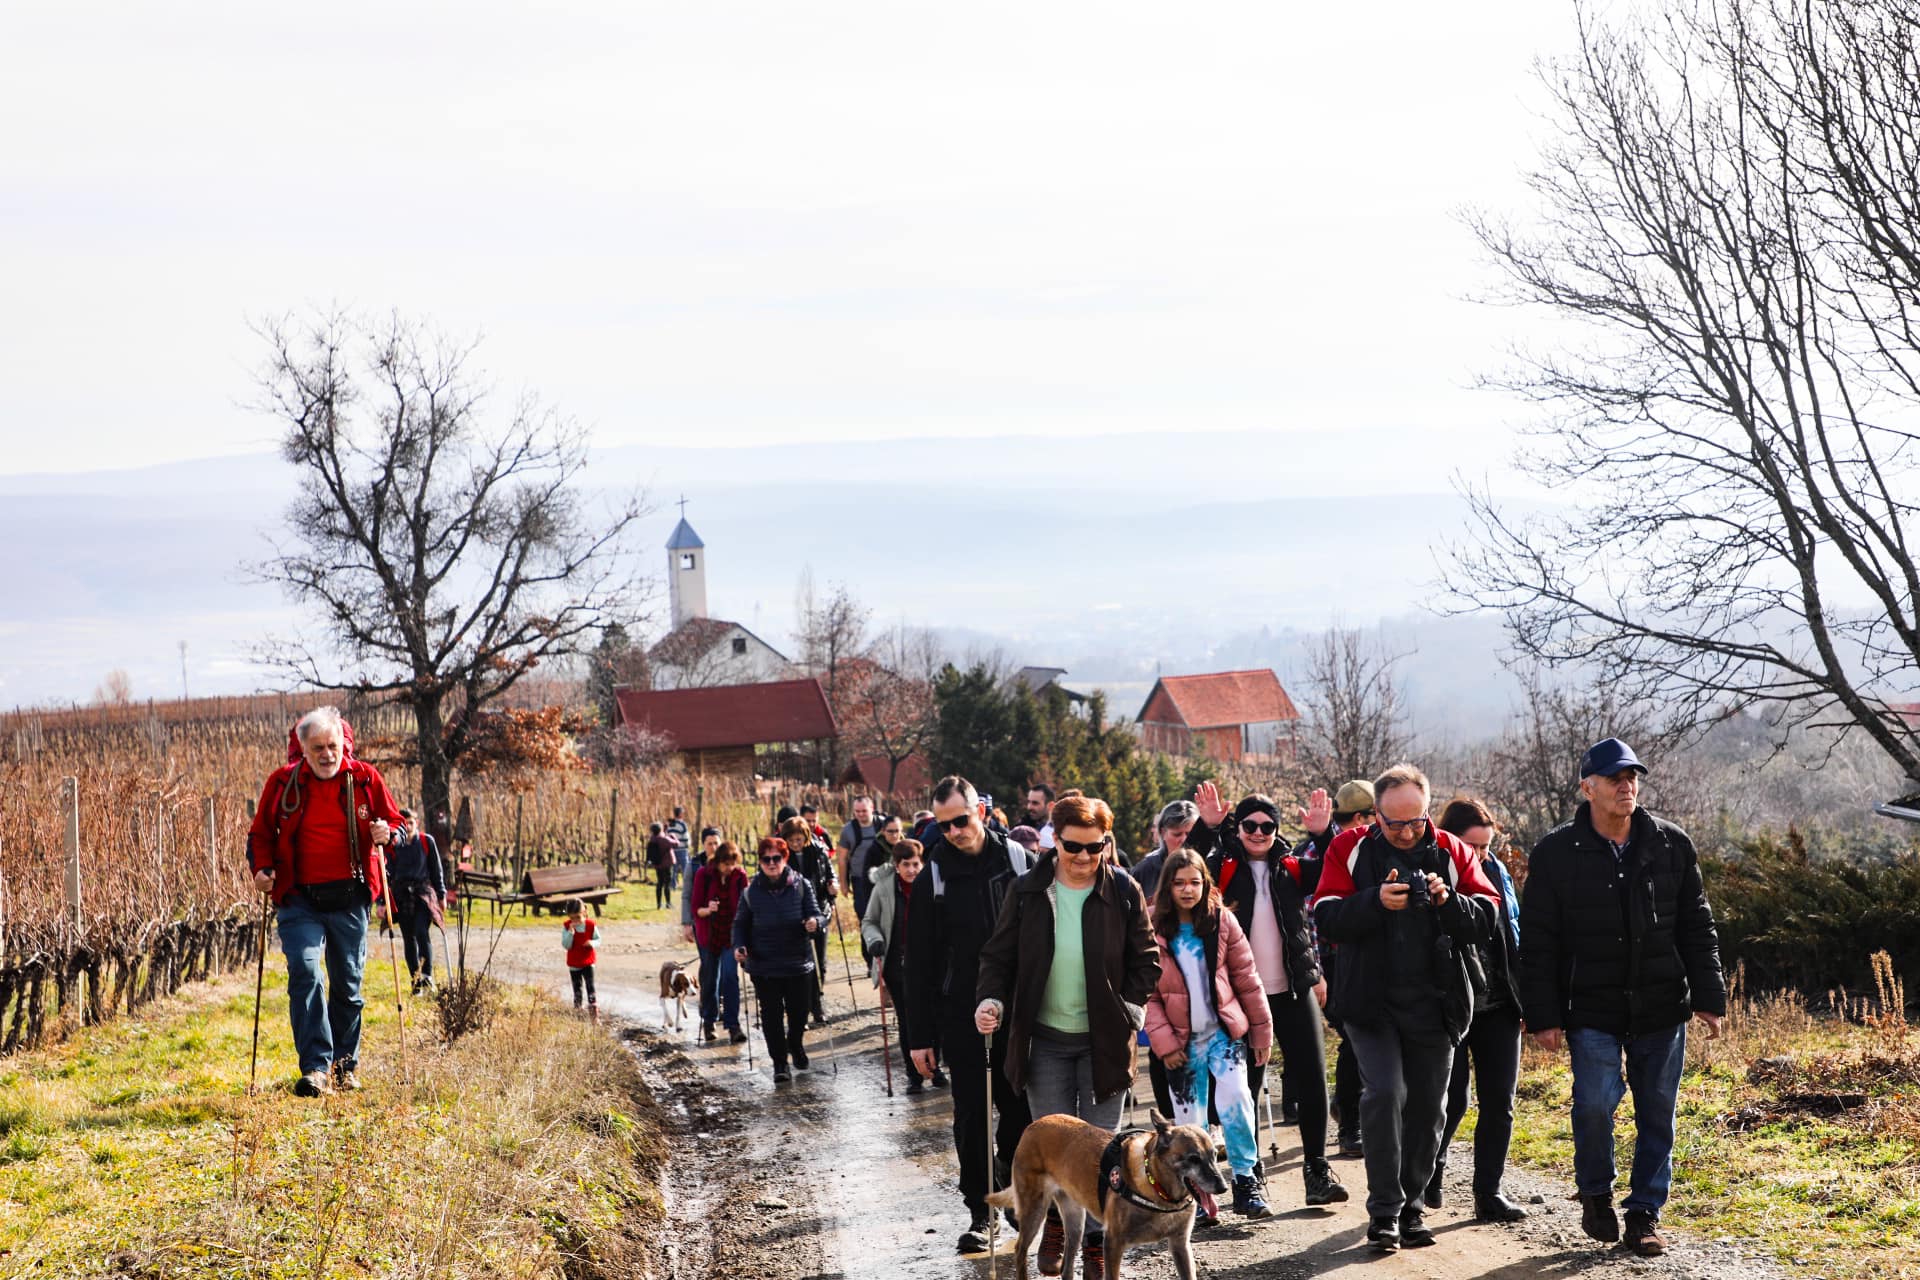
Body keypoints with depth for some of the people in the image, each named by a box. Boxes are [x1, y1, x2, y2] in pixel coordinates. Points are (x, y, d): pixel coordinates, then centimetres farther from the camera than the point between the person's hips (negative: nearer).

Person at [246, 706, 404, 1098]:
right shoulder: (283, 782, 2)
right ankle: (316, 1067, -21)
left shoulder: (364, 779, 2)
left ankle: (346, 1065, 26)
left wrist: (388, 832, -13)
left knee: (348, 984, 10)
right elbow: (261, 833, 12)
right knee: (304, 973, -18)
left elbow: (398, 822, 11)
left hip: (349, 899, 1)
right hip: (299, 900, -1)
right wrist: (262, 868, -6)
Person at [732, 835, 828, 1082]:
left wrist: (815, 922, -28)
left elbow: (816, 914, -4)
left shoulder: (800, 885, -2)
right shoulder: (751, 891, 0)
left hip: (798, 962, 1)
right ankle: (779, 1063, 9)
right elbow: (741, 923, 7)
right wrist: (739, 946, -10)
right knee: (771, 1014, -1)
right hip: (764, 965, 0)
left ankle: (796, 1046, 41)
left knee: (799, 1011, 11)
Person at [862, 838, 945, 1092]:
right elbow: (868, 922, 10)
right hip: (897, 964, 0)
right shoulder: (883, 888, -3)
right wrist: (874, 940, -10)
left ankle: (933, 1068, 23)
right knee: (907, 1021, 4)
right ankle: (914, 1075, 16)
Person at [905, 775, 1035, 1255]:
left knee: (1021, 1108, 6)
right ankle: (979, 1211, 11)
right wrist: (919, 1036, -1)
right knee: (971, 1115, 3)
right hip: (960, 1014, 0)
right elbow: (918, 963, 1)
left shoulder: (1018, 862, -1)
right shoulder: (932, 878, -2)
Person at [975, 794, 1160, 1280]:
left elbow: (1146, 961, 3)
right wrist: (992, 999, -13)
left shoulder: (1123, 892, -4)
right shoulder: (1028, 892, -2)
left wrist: (1128, 1011, -9)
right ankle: (1055, 1220, 30)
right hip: (1045, 1039, 1)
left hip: (1103, 1039, -1)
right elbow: (999, 954, 3)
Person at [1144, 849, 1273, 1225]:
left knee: (1235, 1098, -21)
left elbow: (1246, 978, 4)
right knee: (1188, 1120, 3)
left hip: (1224, 1031, 0)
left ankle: (1245, 1181, -10)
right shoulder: (1154, 930, -3)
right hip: (1182, 1040, 0)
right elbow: (1147, 992, -2)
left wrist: (1262, 1032, 5)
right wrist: (1163, 1040, -10)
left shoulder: (1222, 922, -1)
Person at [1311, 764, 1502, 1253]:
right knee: (1384, 1093, -18)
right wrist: (1377, 901, -25)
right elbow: (1326, 919, -10)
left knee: (1427, 1108, 8)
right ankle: (1384, 1210, -9)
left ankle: (1411, 1207, 23)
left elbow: (1487, 919, -2)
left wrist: (1449, 901, -22)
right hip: (1371, 1003, -3)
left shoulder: (1452, 853, 4)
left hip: (1435, 1005, 3)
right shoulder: (1350, 850, -1)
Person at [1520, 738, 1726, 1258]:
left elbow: (1697, 928, 9)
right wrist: (1543, 1016, -6)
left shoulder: (1671, 845, 4)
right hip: (1591, 1010, -3)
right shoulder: (1555, 854, -3)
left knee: (1657, 1113, 5)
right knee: (1595, 1101, -15)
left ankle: (1645, 1213, 19)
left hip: (1661, 1008, 3)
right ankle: (1595, 1195, 11)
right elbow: (1537, 943, -2)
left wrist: (1709, 998, 5)